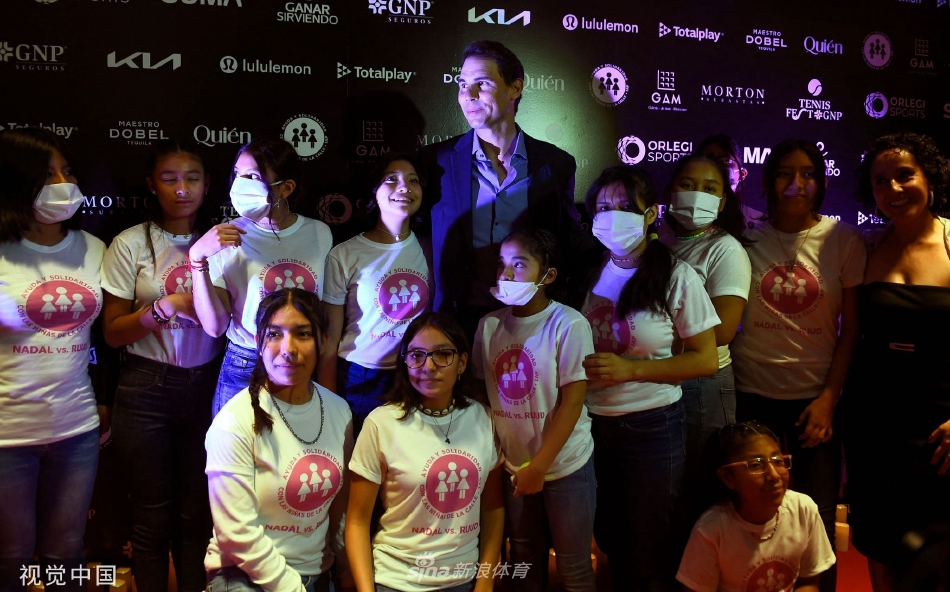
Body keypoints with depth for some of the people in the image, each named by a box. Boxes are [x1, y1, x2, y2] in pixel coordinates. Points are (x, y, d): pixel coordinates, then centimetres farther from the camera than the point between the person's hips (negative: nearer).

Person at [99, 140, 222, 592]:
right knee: (153, 514, 9)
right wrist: (168, 306, -16)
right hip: (146, 388, -2)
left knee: (197, 512, 10)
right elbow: (113, 332, -3)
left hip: (206, 385, 2)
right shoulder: (132, 244, -4)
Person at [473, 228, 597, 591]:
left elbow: (572, 402, -16)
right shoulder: (489, 325, -1)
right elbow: (481, 391, 6)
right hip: (513, 466, 4)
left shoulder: (569, 325, -14)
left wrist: (538, 466, -16)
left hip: (565, 465, -4)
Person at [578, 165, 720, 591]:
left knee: (650, 551, 13)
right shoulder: (590, 270, 2)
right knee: (608, 538, 19)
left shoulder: (676, 277, -9)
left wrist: (630, 369, -19)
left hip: (649, 426, -4)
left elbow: (706, 360, -10)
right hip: (590, 423, 4)